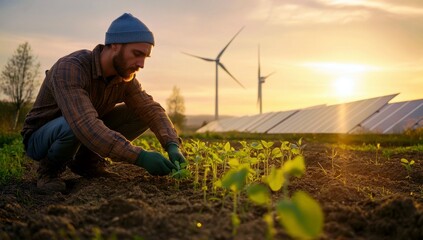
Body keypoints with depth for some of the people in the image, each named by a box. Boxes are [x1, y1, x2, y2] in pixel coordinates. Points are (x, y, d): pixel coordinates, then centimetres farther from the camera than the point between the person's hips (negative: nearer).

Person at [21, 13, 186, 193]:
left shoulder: (125, 77, -10)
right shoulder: (69, 69, -33)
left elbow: (151, 109, -12)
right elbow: (85, 125, -45)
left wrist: (172, 146, -31)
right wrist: (139, 157, -49)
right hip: (39, 139, -6)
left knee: (141, 114, -10)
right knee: (76, 126, -41)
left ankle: (88, 160, 3)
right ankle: (49, 168, -8)